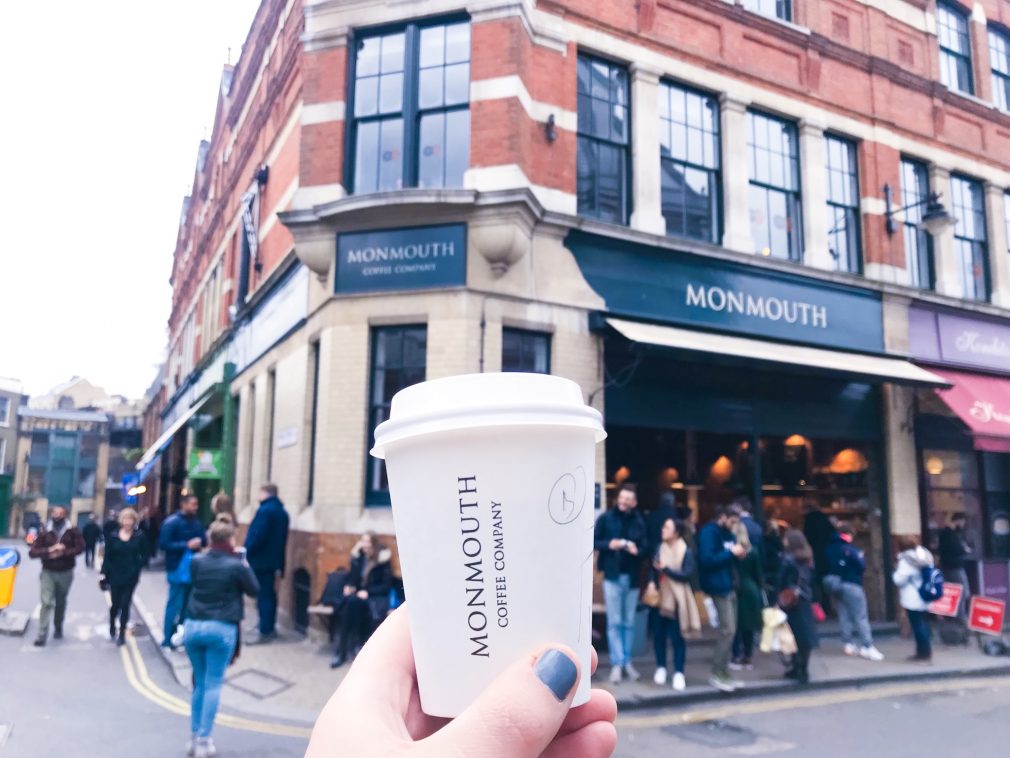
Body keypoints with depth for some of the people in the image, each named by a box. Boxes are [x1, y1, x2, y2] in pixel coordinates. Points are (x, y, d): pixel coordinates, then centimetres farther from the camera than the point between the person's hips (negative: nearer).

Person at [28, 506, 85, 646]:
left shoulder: (72, 530, -4)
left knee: (61, 602, 15)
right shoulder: (44, 532, -2)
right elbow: (32, 552, -6)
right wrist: (49, 550, -21)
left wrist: (63, 552, -21)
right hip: (48, 572, 0)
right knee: (46, 602, -10)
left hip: (66, 572, 0)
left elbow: (80, 547, -12)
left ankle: (58, 628, 33)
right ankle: (42, 634, -5)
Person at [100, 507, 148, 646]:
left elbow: (144, 556, 1)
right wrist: (104, 573, -6)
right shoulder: (113, 537, -1)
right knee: (116, 604, 9)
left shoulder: (139, 536, -3)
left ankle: (122, 633, 11)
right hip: (115, 576, 1)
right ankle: (112, 627, 37)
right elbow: (107, 557, 0)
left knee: (125, 604, -1)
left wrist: (136, 568, -11)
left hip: (131, 577, -1)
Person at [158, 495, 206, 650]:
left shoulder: (196, 522, 9)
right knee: (175, 604, -3)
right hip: (178, 569, -6)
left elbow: (203, 540, 17)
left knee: (188, 603, 12)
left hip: (193, 568, 6)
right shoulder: (172, 522, -10)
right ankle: (168, 639, 8)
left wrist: (199, 542, -6)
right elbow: (163, 544, -15)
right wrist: (187, 545, -19)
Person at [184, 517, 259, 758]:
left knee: (199, 683, 17)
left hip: (193, 626, 4)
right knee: (213, 685, 3)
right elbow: (254, 590, 5)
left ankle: (194, 737, 22)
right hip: (221, 629, -4)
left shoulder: (197, 561, 3)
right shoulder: (237, 565, -8)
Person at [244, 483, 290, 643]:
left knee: (263, 596, -5)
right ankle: (270, 628, 23)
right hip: (274, 560, 9)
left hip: (260, 560, -9)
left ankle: (265, 632, -3)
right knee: (269, 594, 16)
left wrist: (246, 553, -13)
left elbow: (257, 536, -24)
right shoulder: (282, 512, 13)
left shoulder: (265, 510, -16)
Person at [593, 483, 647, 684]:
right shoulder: (606, 518, -2)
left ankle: (627, 662, 20)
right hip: (612, 576, -2)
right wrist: (609, 544, -17)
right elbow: (593, 541, -1)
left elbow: (645, 547, 5)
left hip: (632, 577, 2)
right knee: (614, 622, 0)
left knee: (629, 622, 11)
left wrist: (637, 549, -16)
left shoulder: (639, 522, 3)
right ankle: (617, 664, 5)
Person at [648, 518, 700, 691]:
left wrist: (666, 569, -18)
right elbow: (654, 569, 5)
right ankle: (661, 668, 22)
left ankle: (678, 673, 11)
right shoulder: (660, 548, 5)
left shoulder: (686, 552, -9)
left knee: (677, 637, 1)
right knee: (658, 634, 7)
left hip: (676, 600, -4)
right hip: (660, 599, 4)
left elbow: (687, 574, -16)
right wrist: (652, 583, -12)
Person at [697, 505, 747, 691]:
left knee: (730, 630, 11)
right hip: (718, 587, -9)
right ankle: (716, 675, 0)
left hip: (729, 586, 9)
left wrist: (739, 555, -1)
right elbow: (707, 559, -22)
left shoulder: (728, 534, 13)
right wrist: (730, 553, -20)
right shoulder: (708, 532, -13)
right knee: (728, 630, -9)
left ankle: (724, 673, 20)